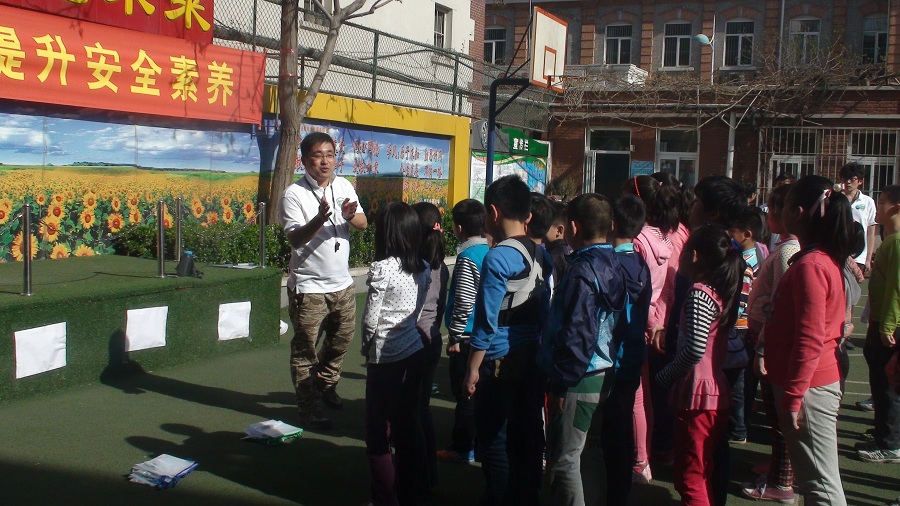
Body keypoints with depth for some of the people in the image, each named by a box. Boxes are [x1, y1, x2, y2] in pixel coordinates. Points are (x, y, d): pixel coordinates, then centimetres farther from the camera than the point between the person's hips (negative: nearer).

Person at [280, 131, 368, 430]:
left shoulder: (344, 187, 5)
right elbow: (295, 239, -21)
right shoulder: (294, 194, -13)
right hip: (308, 287, -6)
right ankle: (309, 410, 12)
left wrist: (351, 215, -19)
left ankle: (325, 383, 44)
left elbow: (363, 224, 4)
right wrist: (320, 218, -38)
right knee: (305, 350, 3)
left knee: (342, 339, 20)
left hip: (342, 283, 6)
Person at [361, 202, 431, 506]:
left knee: (379, 433, 6)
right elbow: (420, 312, 7)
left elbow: (370, 319, -12)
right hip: (415, 353, 7)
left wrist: (367, 349, 4)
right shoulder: (424, 268, 3)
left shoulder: (382, 268, -16)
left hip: (386, 359, -7)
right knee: (409, 426, 17)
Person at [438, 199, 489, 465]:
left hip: (468, 337, -8)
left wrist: (454, 336, -12)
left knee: (465, 395, 1)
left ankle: (462, 449, 10)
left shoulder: (467, 258, -17)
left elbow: (464, 303, -21)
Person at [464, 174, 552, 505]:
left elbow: (486, 322, -16)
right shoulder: (542, 255, 4)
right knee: (528, 435, 15)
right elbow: (545, 312, 10)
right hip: (533, 359, 7)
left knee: (495, 440, 5)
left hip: (500, 363, -7)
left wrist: (473, 369, -9)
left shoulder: (497, 258, -17)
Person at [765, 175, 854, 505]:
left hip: (809, 387, -10)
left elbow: (809, 341, -23)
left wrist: (792, 398, -19)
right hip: (823, 379, 10)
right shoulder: (828, 260, 10)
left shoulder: (810, 266, -21)